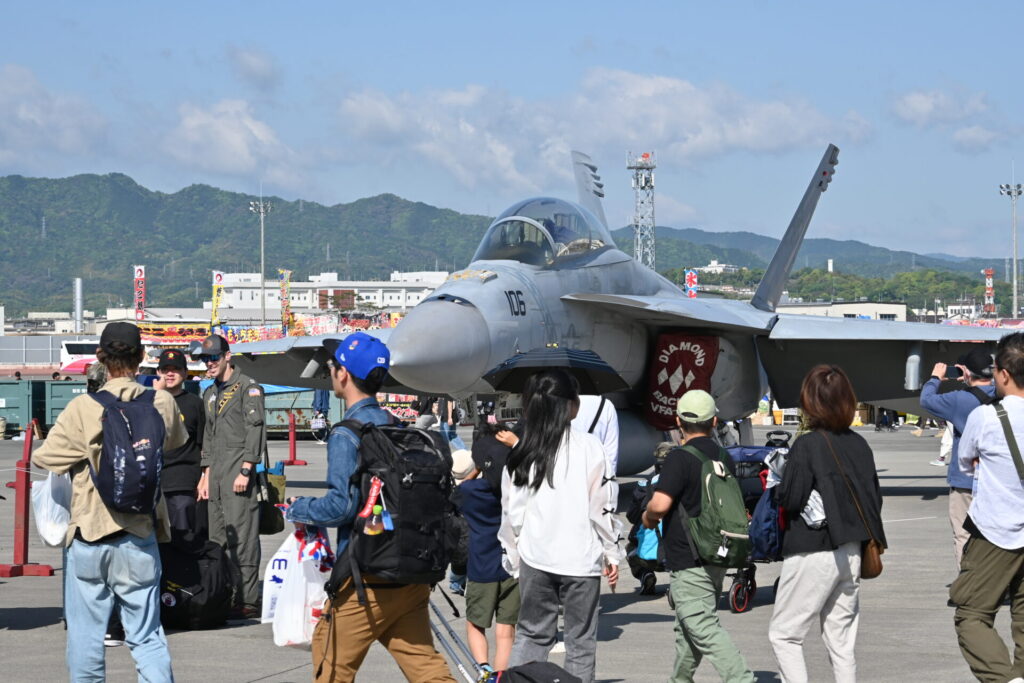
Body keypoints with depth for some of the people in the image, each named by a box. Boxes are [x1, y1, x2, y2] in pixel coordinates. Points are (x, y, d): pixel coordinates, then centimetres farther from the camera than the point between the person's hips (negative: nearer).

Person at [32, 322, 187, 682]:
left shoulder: (83, 409, -12)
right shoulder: (162, 403, -4)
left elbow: (44, 457, -4)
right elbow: (177, 441, 16)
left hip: (89, 537, -1)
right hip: (140, 537, 1)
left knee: (85, 635, 12)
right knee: (146, 636, 5)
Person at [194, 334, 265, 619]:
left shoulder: (248, 387, -4)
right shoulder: (210, 393, 21)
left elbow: (256, 430, -11)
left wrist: (245, 471, -17)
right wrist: (206, 474, 18)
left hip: (238, 470, -8)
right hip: (216, 473, 8)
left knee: (242, 537, -10)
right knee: (217, 539, 7)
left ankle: (248, 601, -9)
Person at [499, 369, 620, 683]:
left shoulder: (521, 454, 4)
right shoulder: (588, 446, -6)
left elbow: (511, 514, 6)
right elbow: (602, 506, -5)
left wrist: (513, 561, 15)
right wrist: (611, 553, 4)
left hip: (534, 559, 3)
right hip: (581, 557, -3)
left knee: (530, 634, 13)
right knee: (580, 640, 6)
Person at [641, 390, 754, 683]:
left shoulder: (680, 458, -15)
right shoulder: (724, 459, 10)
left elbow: (660, 503, -25)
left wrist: (648, 517, -3)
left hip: (688, 561, -9)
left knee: (705, 629, -12)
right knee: (688, 625, 21)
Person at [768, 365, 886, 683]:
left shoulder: (806, 445, -14)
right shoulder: (859, 444, 4)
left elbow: (790, 499, -15)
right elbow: (875, 497, 8)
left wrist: (778, 487, 4)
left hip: (813, 552, -6)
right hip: (852, 553, 6)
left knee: (783, 633, 3)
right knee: (841, 641, 12)